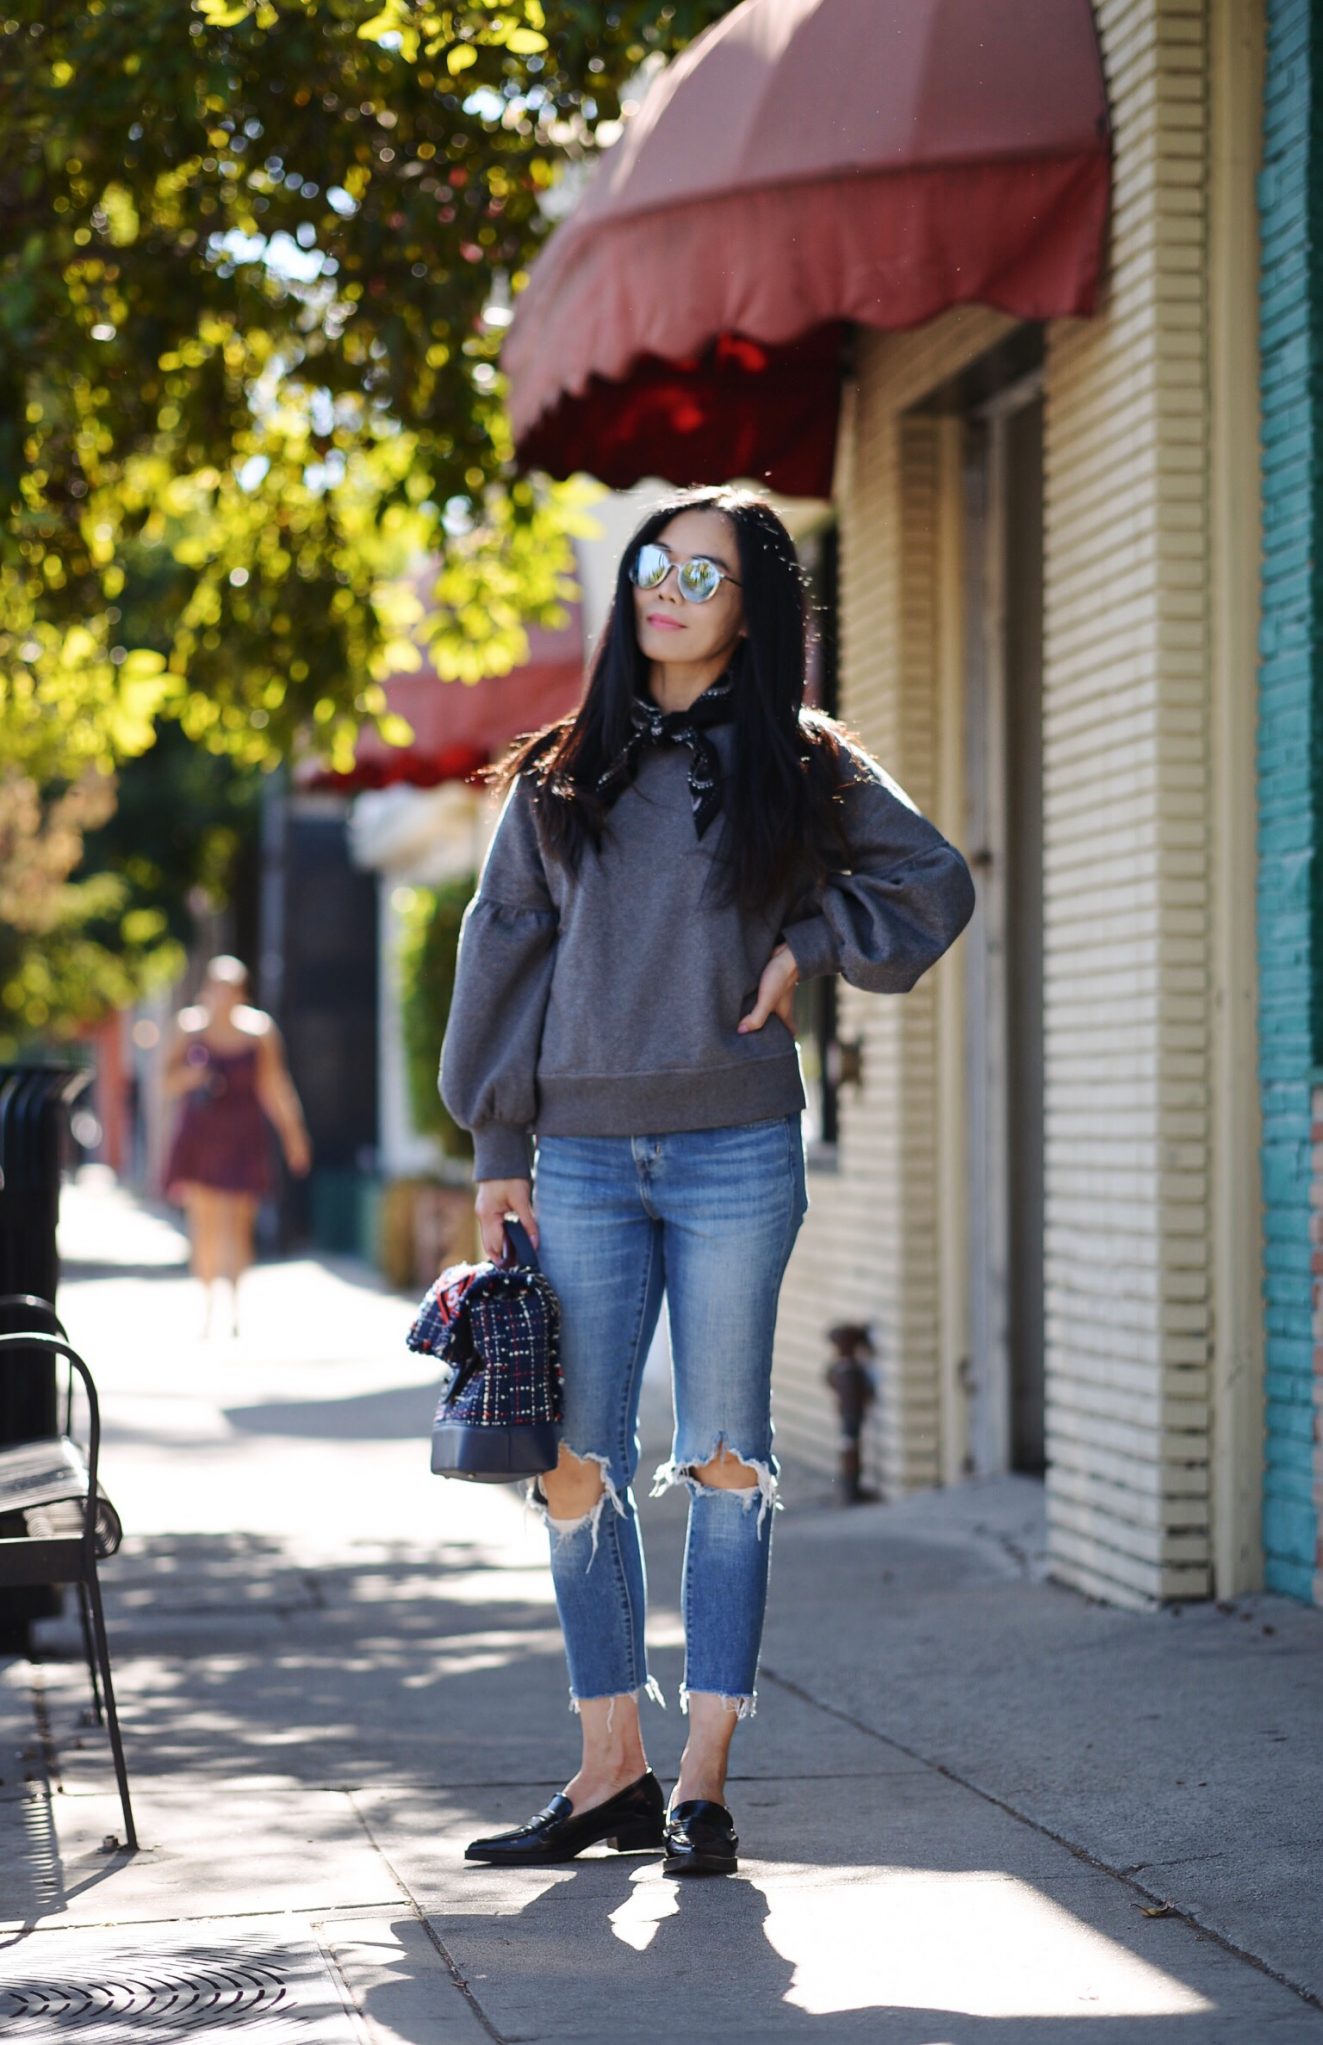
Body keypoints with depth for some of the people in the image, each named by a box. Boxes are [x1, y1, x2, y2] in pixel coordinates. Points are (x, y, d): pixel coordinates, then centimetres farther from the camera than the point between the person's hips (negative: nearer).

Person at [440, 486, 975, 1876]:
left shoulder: (797, 768, 6)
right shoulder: (563, 777, 12)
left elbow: (934, 885, 12)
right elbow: (506, 950, 10)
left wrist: (806, 945, -1)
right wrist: (498, 1145, 4)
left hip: (733, 1150, -2)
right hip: (582, 1153, 2)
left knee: (723, 1462, -1)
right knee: (574, 1464, 0)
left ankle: (703, 1777, 4)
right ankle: (611, 1770, 9)